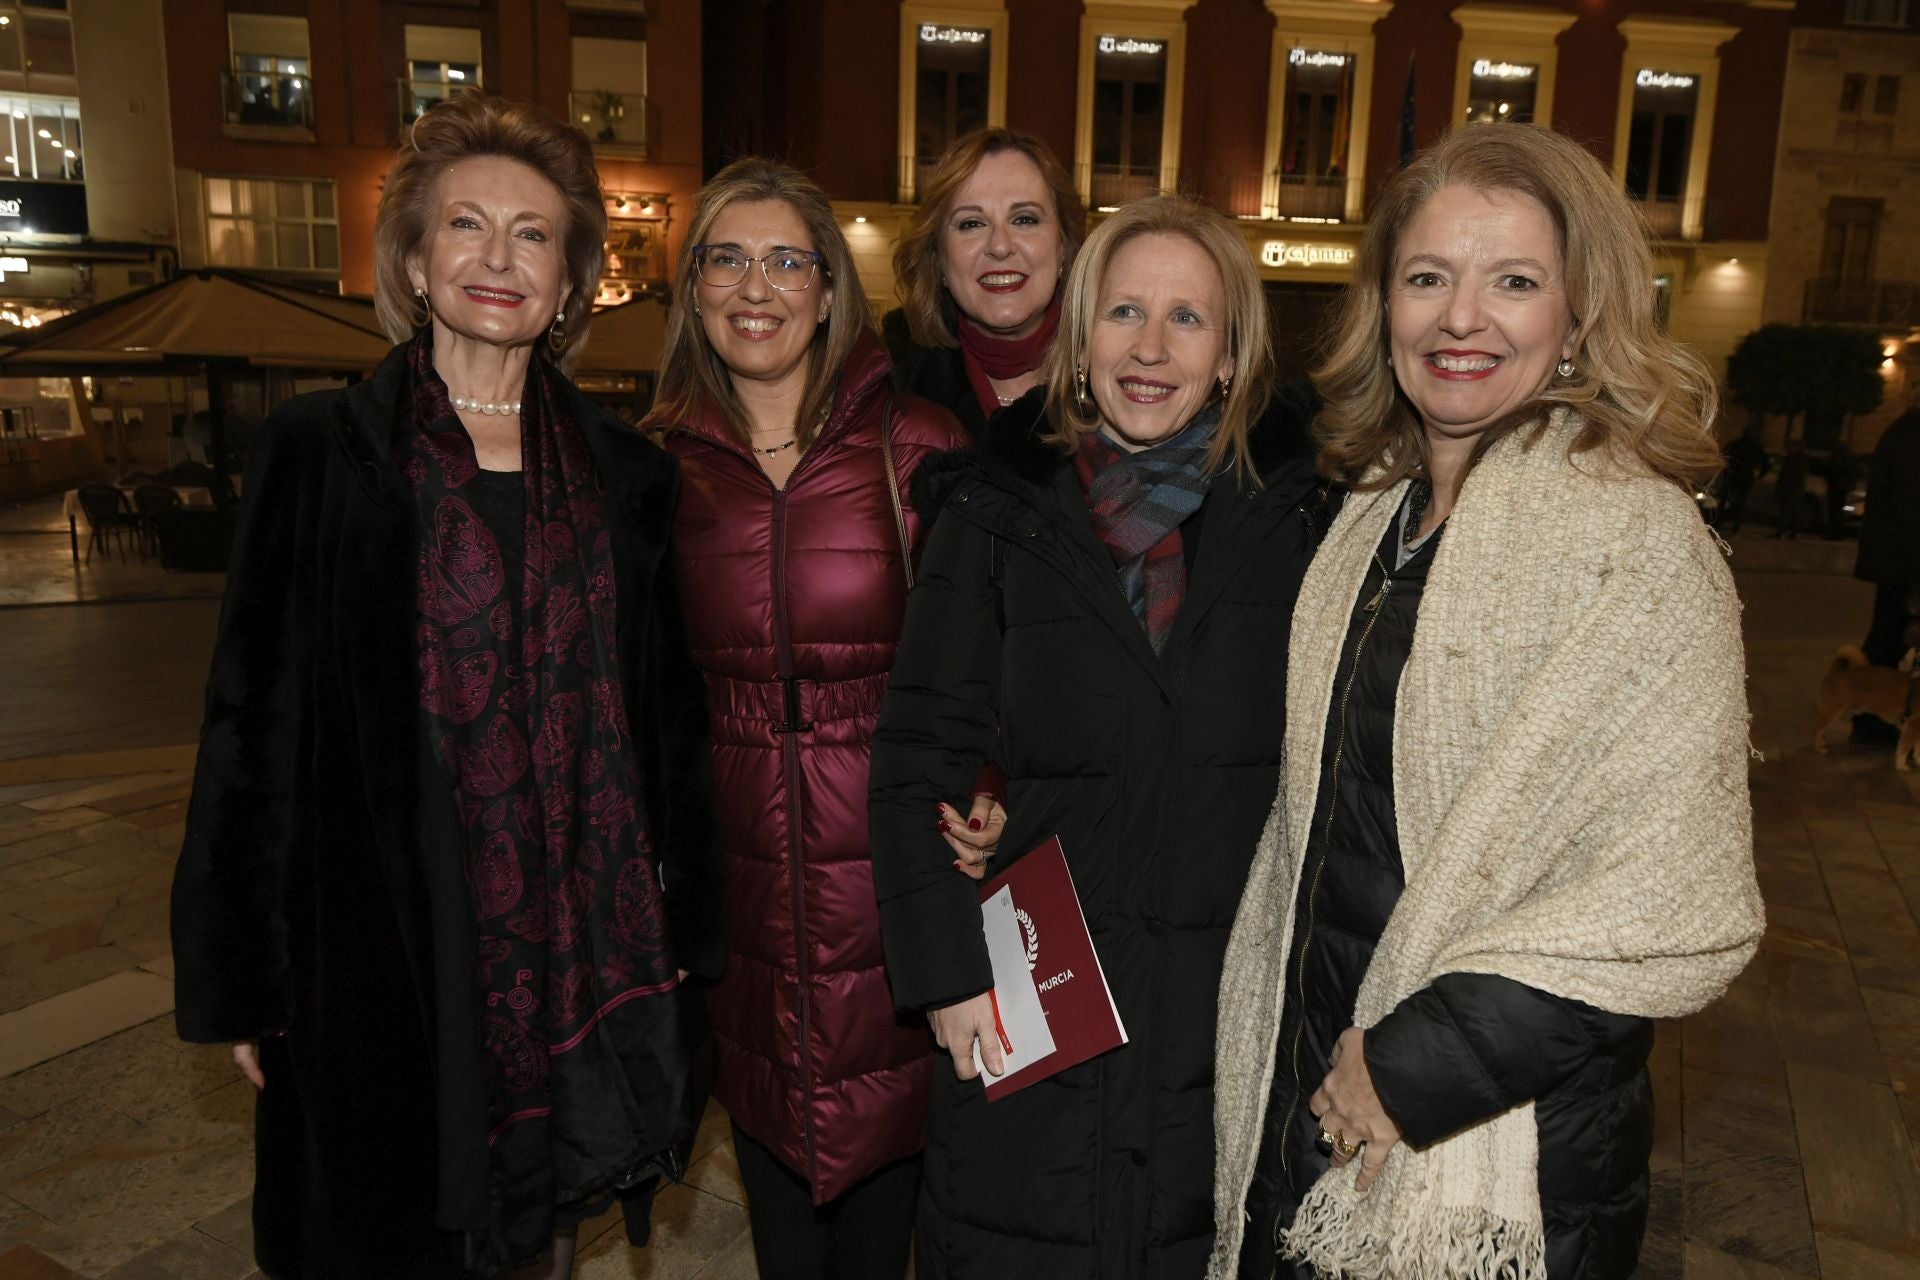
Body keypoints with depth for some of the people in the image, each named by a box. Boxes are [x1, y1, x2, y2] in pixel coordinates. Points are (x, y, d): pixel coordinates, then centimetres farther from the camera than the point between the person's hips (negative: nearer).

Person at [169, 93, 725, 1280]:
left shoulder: (627, 473, 4)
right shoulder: (320, 451, -3)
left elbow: (667, 718, 6)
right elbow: (253, 717, -2)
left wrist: (678, 932, 6)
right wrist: (241, 978, -2)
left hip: (579, 946, 2)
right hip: (386, 947, -2)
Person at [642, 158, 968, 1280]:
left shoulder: (916, 446, -4)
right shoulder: (665, 463, 4)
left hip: (890, 868, -2)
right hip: (741, 880, 2)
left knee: (883, 1173, 10)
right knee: (773, 1167, 17)